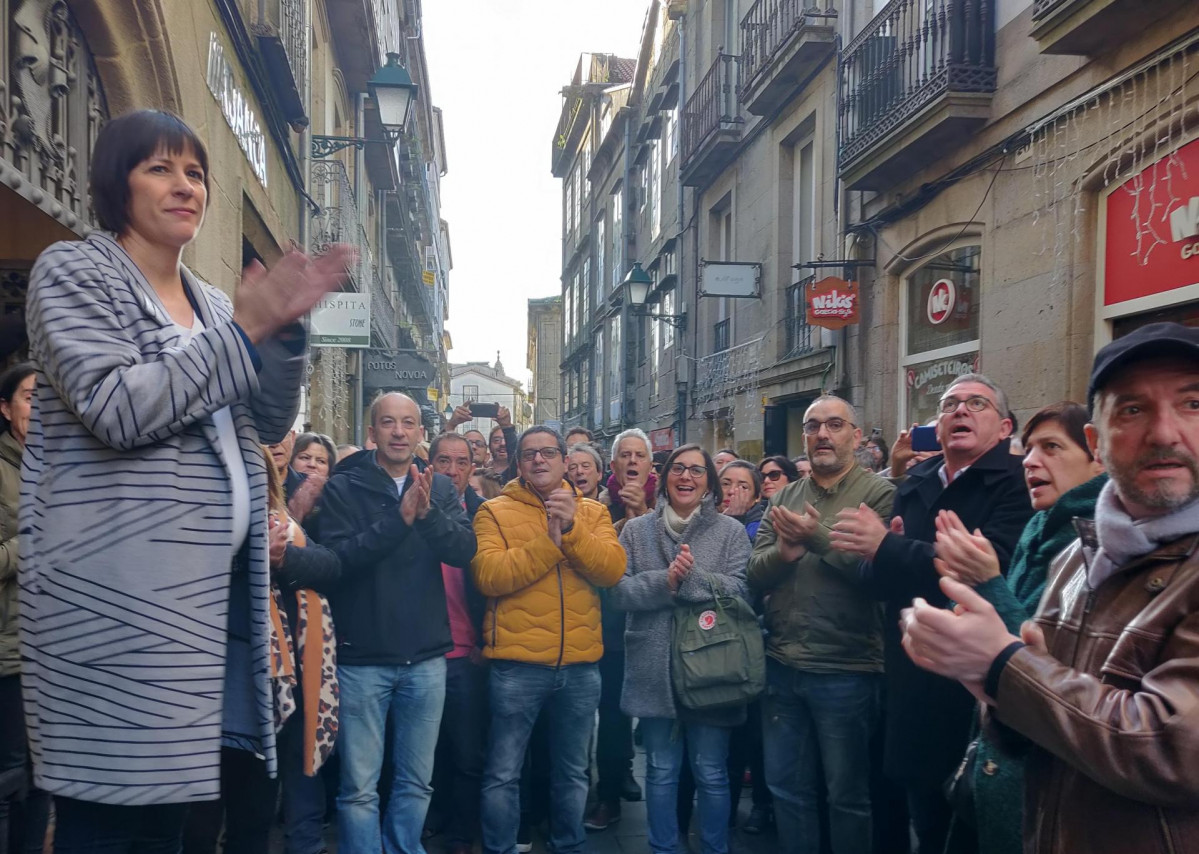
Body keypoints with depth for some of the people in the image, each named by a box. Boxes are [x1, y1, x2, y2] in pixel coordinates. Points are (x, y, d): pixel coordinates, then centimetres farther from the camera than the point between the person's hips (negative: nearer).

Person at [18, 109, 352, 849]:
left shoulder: (211, 302, 18)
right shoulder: (72, 271, -1)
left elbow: (271, 424, 14)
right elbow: (117, 410, -15)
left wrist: (285, 328, -1)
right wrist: (244, 330, -14)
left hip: (210, 584, 7)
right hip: (118, 590, -6)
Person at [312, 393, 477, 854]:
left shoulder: (439, 487, 5)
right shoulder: (343, 487, -3)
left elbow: (464, 550, -8)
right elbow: (336, 558, -16)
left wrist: (427, 513, -26)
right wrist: (398, 519, -25)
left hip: (426, 657, 3)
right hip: (362, 658, -3)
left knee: (416, 782, 14)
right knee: (359, 788, 5)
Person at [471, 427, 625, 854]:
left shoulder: (592, 512, 8)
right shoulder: (495, 511, -1)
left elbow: (612, 569, -7)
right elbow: (488, 576, -15)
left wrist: (572, 530, -19)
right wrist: (548, 542, -19)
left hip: (580, 664, 3)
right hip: (517, 662, -3)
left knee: (573, 773, 17)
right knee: (503, 773, 5)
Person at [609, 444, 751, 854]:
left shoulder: (731, 531, 3)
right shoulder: (636, 530, 7)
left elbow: (741, 590, -9)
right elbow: (620, 590, -3)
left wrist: (692, 578, -21)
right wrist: (664, 582, -18)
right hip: (655, 669, 2)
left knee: (711, 772, 8)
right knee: (661, 769, 13)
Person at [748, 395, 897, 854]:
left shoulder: (879, 493, -7)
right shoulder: (782, 499, 9)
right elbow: (754, 573, 3)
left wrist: (819, 537, -23)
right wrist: (783, 552, -17)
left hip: (845, 672, -5)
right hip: (782, 667, 5)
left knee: (848, 795, 11)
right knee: (787, 788, 18)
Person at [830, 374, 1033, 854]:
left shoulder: (1016, 485, -10)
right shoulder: (913, 486, 11)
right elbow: (877, 581, 8)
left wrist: (889, 548, -22)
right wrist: (882, 559, -16)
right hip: (914, 692, 6)